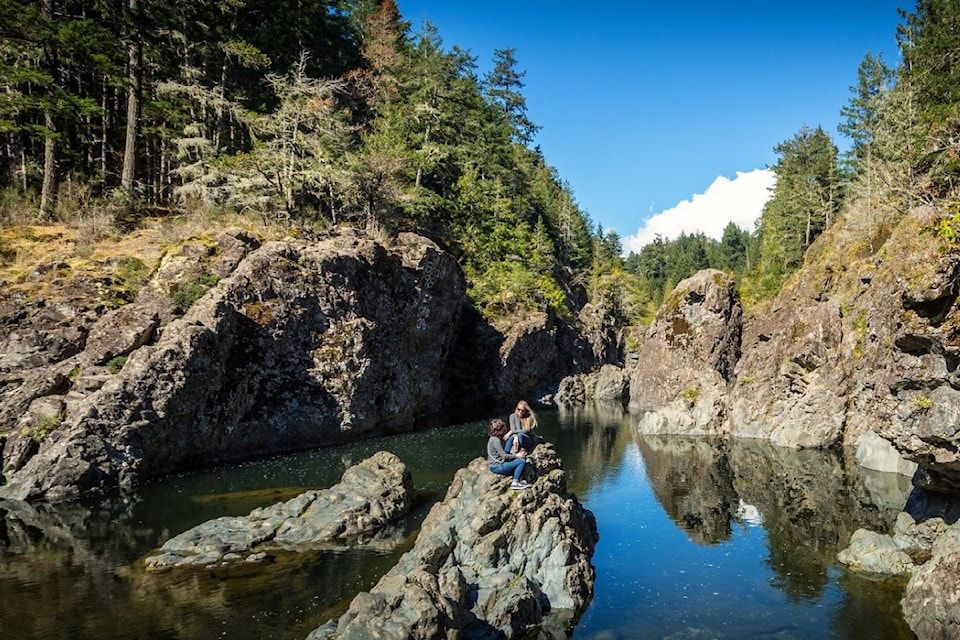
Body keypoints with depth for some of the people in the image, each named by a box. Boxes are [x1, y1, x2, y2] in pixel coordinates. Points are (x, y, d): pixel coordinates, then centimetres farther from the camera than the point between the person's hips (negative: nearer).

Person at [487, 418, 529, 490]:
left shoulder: (496, 439, 13)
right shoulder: (495, 440, -18)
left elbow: (505, 453, 15)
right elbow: (504, 456, -19)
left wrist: (517, 454, 5)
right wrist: (516, 455, -9)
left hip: (499, 463, 10)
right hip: (497, 467, -10)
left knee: (522, 458, 13)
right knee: (522, 461, -17)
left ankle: (518, 480, 6)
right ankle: (515, 483, -12)